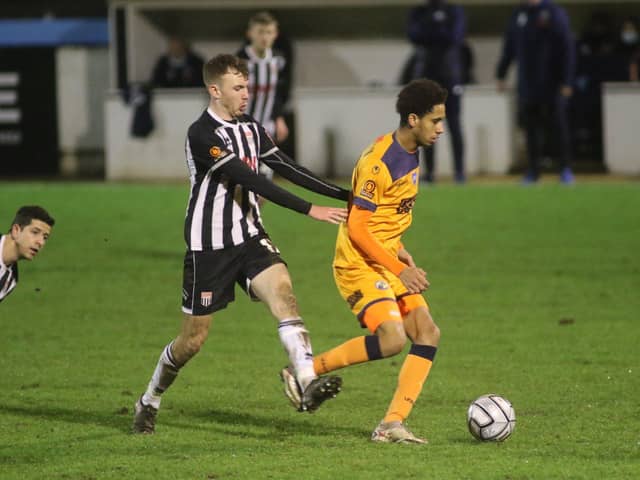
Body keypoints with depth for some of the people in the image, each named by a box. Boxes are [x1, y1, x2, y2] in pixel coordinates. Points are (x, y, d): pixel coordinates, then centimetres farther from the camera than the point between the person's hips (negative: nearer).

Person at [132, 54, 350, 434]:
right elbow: (251, 180, -25)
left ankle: (309, 382, -37)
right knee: (194, 338, 4)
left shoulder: (251, 129, 8)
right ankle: (149, 401, 28)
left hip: (250, 238, 6)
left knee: (283, 292, -22)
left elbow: (288, 169, 9)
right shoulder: (202, 134, -18)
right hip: (209, 246, -6)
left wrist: (346, 196, 1)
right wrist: (310, 210, -28)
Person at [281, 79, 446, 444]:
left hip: (386, 262, 9)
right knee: (392, 339, -23)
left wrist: (399, 250, 10)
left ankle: (392, 424, -3)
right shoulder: (380, 162, -20)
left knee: (428, 334, -3)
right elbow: (357, 228, -21)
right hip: (360, 264, -9)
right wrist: (400, 270, -20)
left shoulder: (410, 154, 10)